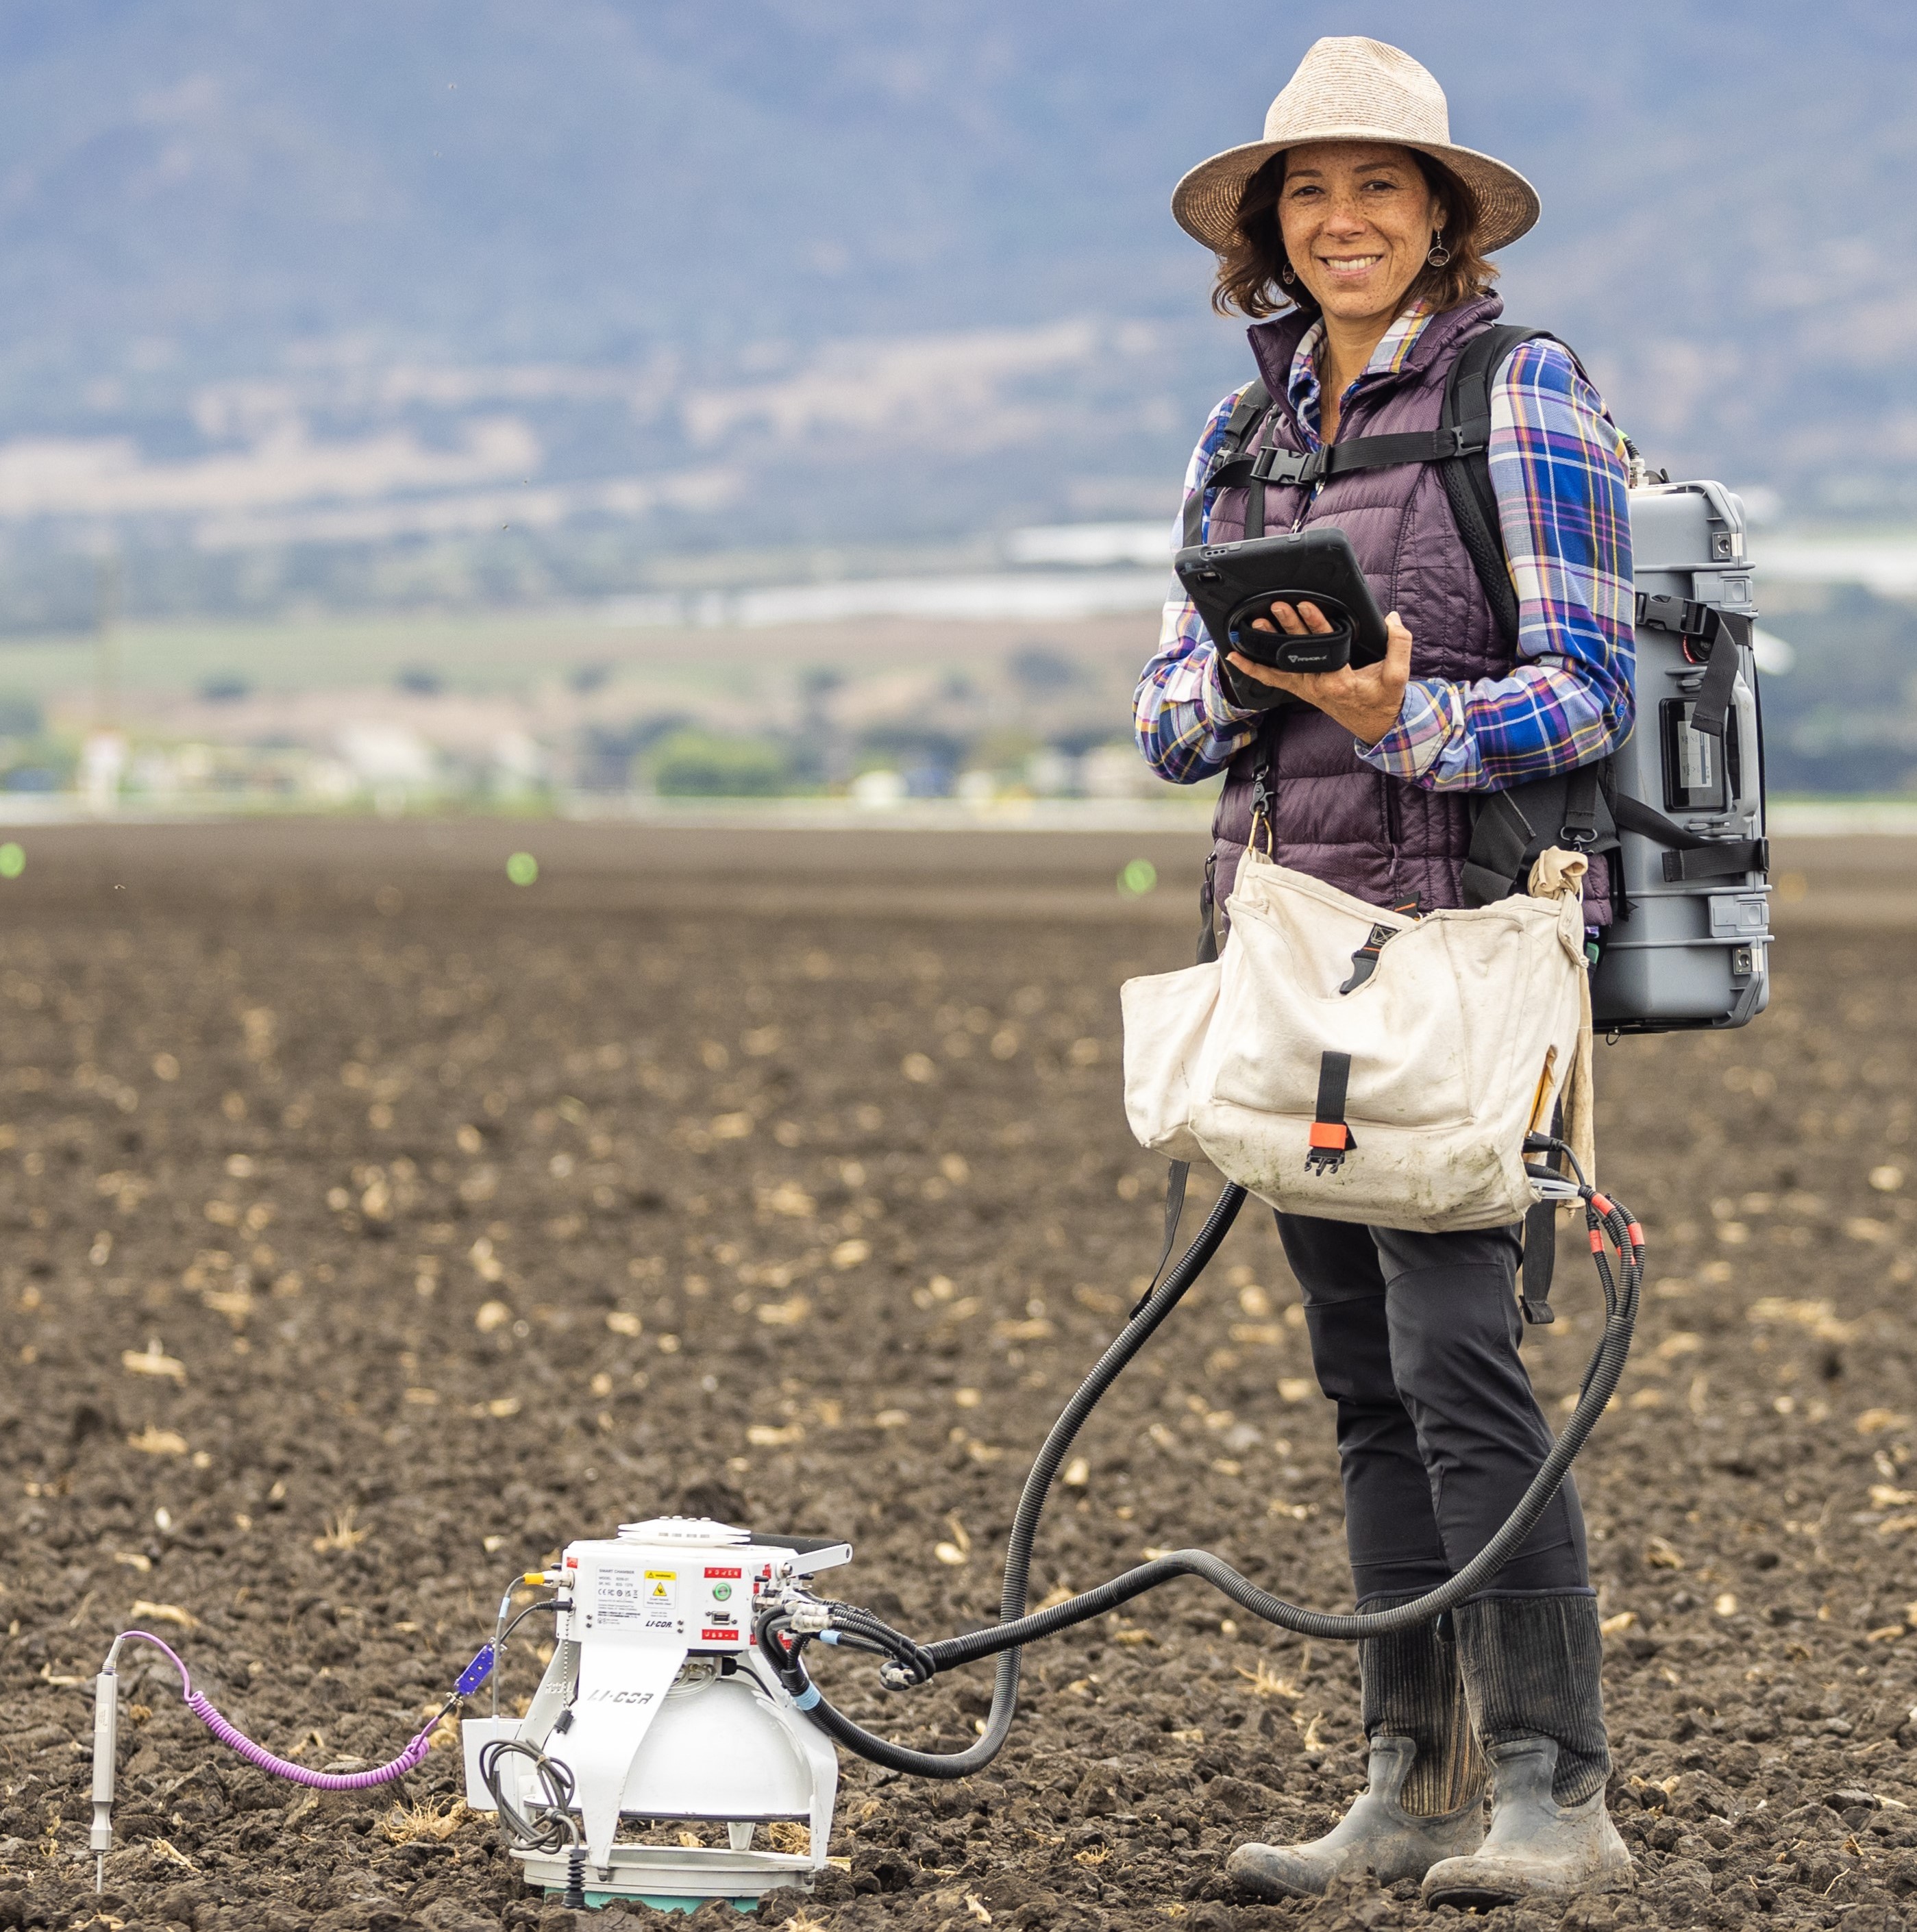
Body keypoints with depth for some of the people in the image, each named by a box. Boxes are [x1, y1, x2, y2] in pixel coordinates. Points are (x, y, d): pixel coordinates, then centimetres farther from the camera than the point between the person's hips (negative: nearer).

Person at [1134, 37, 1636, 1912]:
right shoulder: (1243, 436, 15)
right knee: (1363, 1378, 7)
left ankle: (1552, 1790, -13)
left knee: (1454, 1351, -15)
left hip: (1464, 929, -7)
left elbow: (1587, 686, -9)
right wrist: (1248, 672, -11)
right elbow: (1168, 719, 11)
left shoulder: (1523, 398, -4)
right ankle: (1416, 1783, 12)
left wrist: (1411, 721, -27)